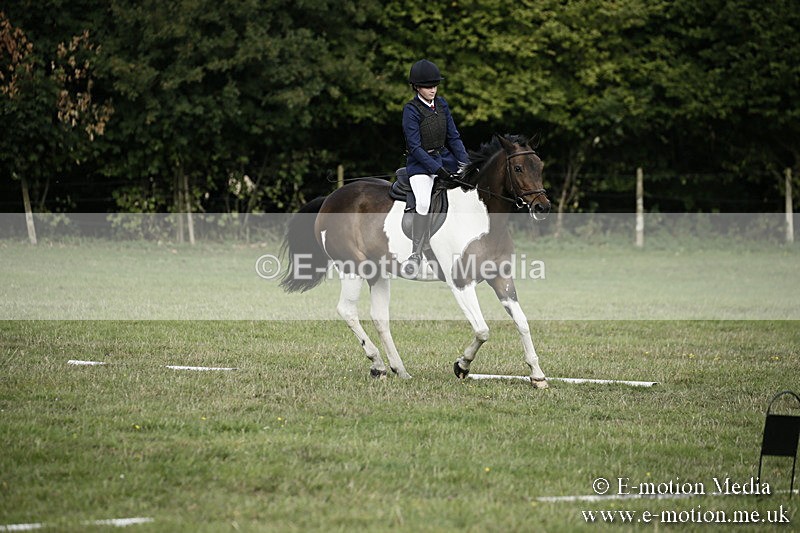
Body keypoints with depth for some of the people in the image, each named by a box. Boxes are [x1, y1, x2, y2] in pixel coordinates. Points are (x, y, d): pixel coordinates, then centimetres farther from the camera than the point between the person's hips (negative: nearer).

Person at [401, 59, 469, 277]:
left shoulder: (441, 104, 6)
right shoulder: (411, 110, -11)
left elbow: (453, 136, 10)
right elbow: (414, 146, -15)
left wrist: (464, 162, -3)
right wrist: (437, 169, -21)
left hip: (444, 158, 6)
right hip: (420, 163, -6)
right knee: (424, 202, -29)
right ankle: (417, 253, -22)